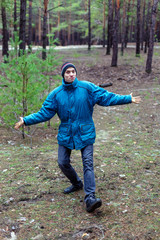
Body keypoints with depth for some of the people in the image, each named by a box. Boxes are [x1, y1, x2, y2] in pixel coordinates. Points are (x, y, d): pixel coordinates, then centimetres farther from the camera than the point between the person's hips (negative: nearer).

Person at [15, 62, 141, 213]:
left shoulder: (87, 87, -6)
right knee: (63, 163, 6)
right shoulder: (56, 94, -2)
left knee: (88, 163, -10)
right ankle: (76, 184, 34)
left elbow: (106, 97, -5)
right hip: (66, 134, 3)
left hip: (85, 133, -2)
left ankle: (90, 198, -12)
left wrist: (128, 99, -10)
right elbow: (44, 113, 1)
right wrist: (26, 120, -6)